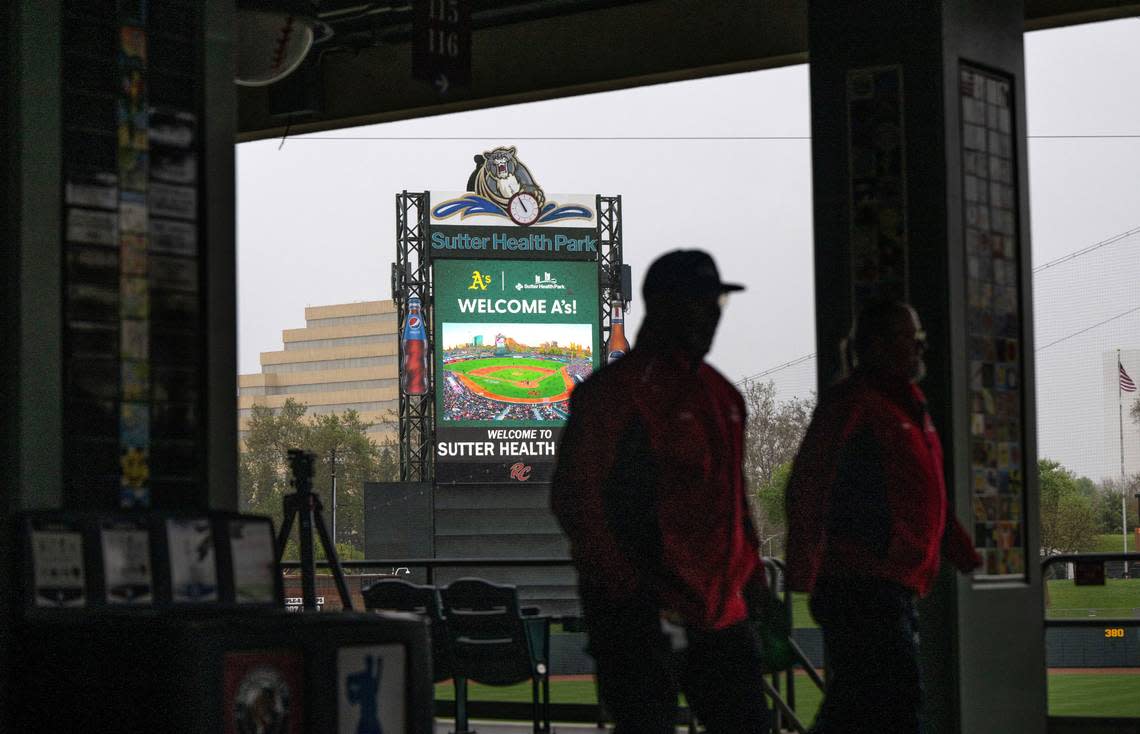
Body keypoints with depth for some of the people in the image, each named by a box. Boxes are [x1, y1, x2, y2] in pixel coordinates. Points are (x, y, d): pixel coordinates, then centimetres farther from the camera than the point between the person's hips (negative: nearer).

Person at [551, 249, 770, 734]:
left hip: (720, 614, 8)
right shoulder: (615, 389, -8)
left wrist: (753, 582, 16)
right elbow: (573, 499, -14)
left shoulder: (722, 395, 18)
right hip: (642, 616, -8)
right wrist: (629, 591, -18)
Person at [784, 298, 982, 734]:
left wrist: (966, 558, 28)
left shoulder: (908, 405, 21)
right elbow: (806, 490, -16)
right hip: (861, 586, -10)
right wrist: (802, 577, -22)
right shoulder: (851, 402, -10)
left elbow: (925, 497, 30)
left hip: (896, 587, 10)